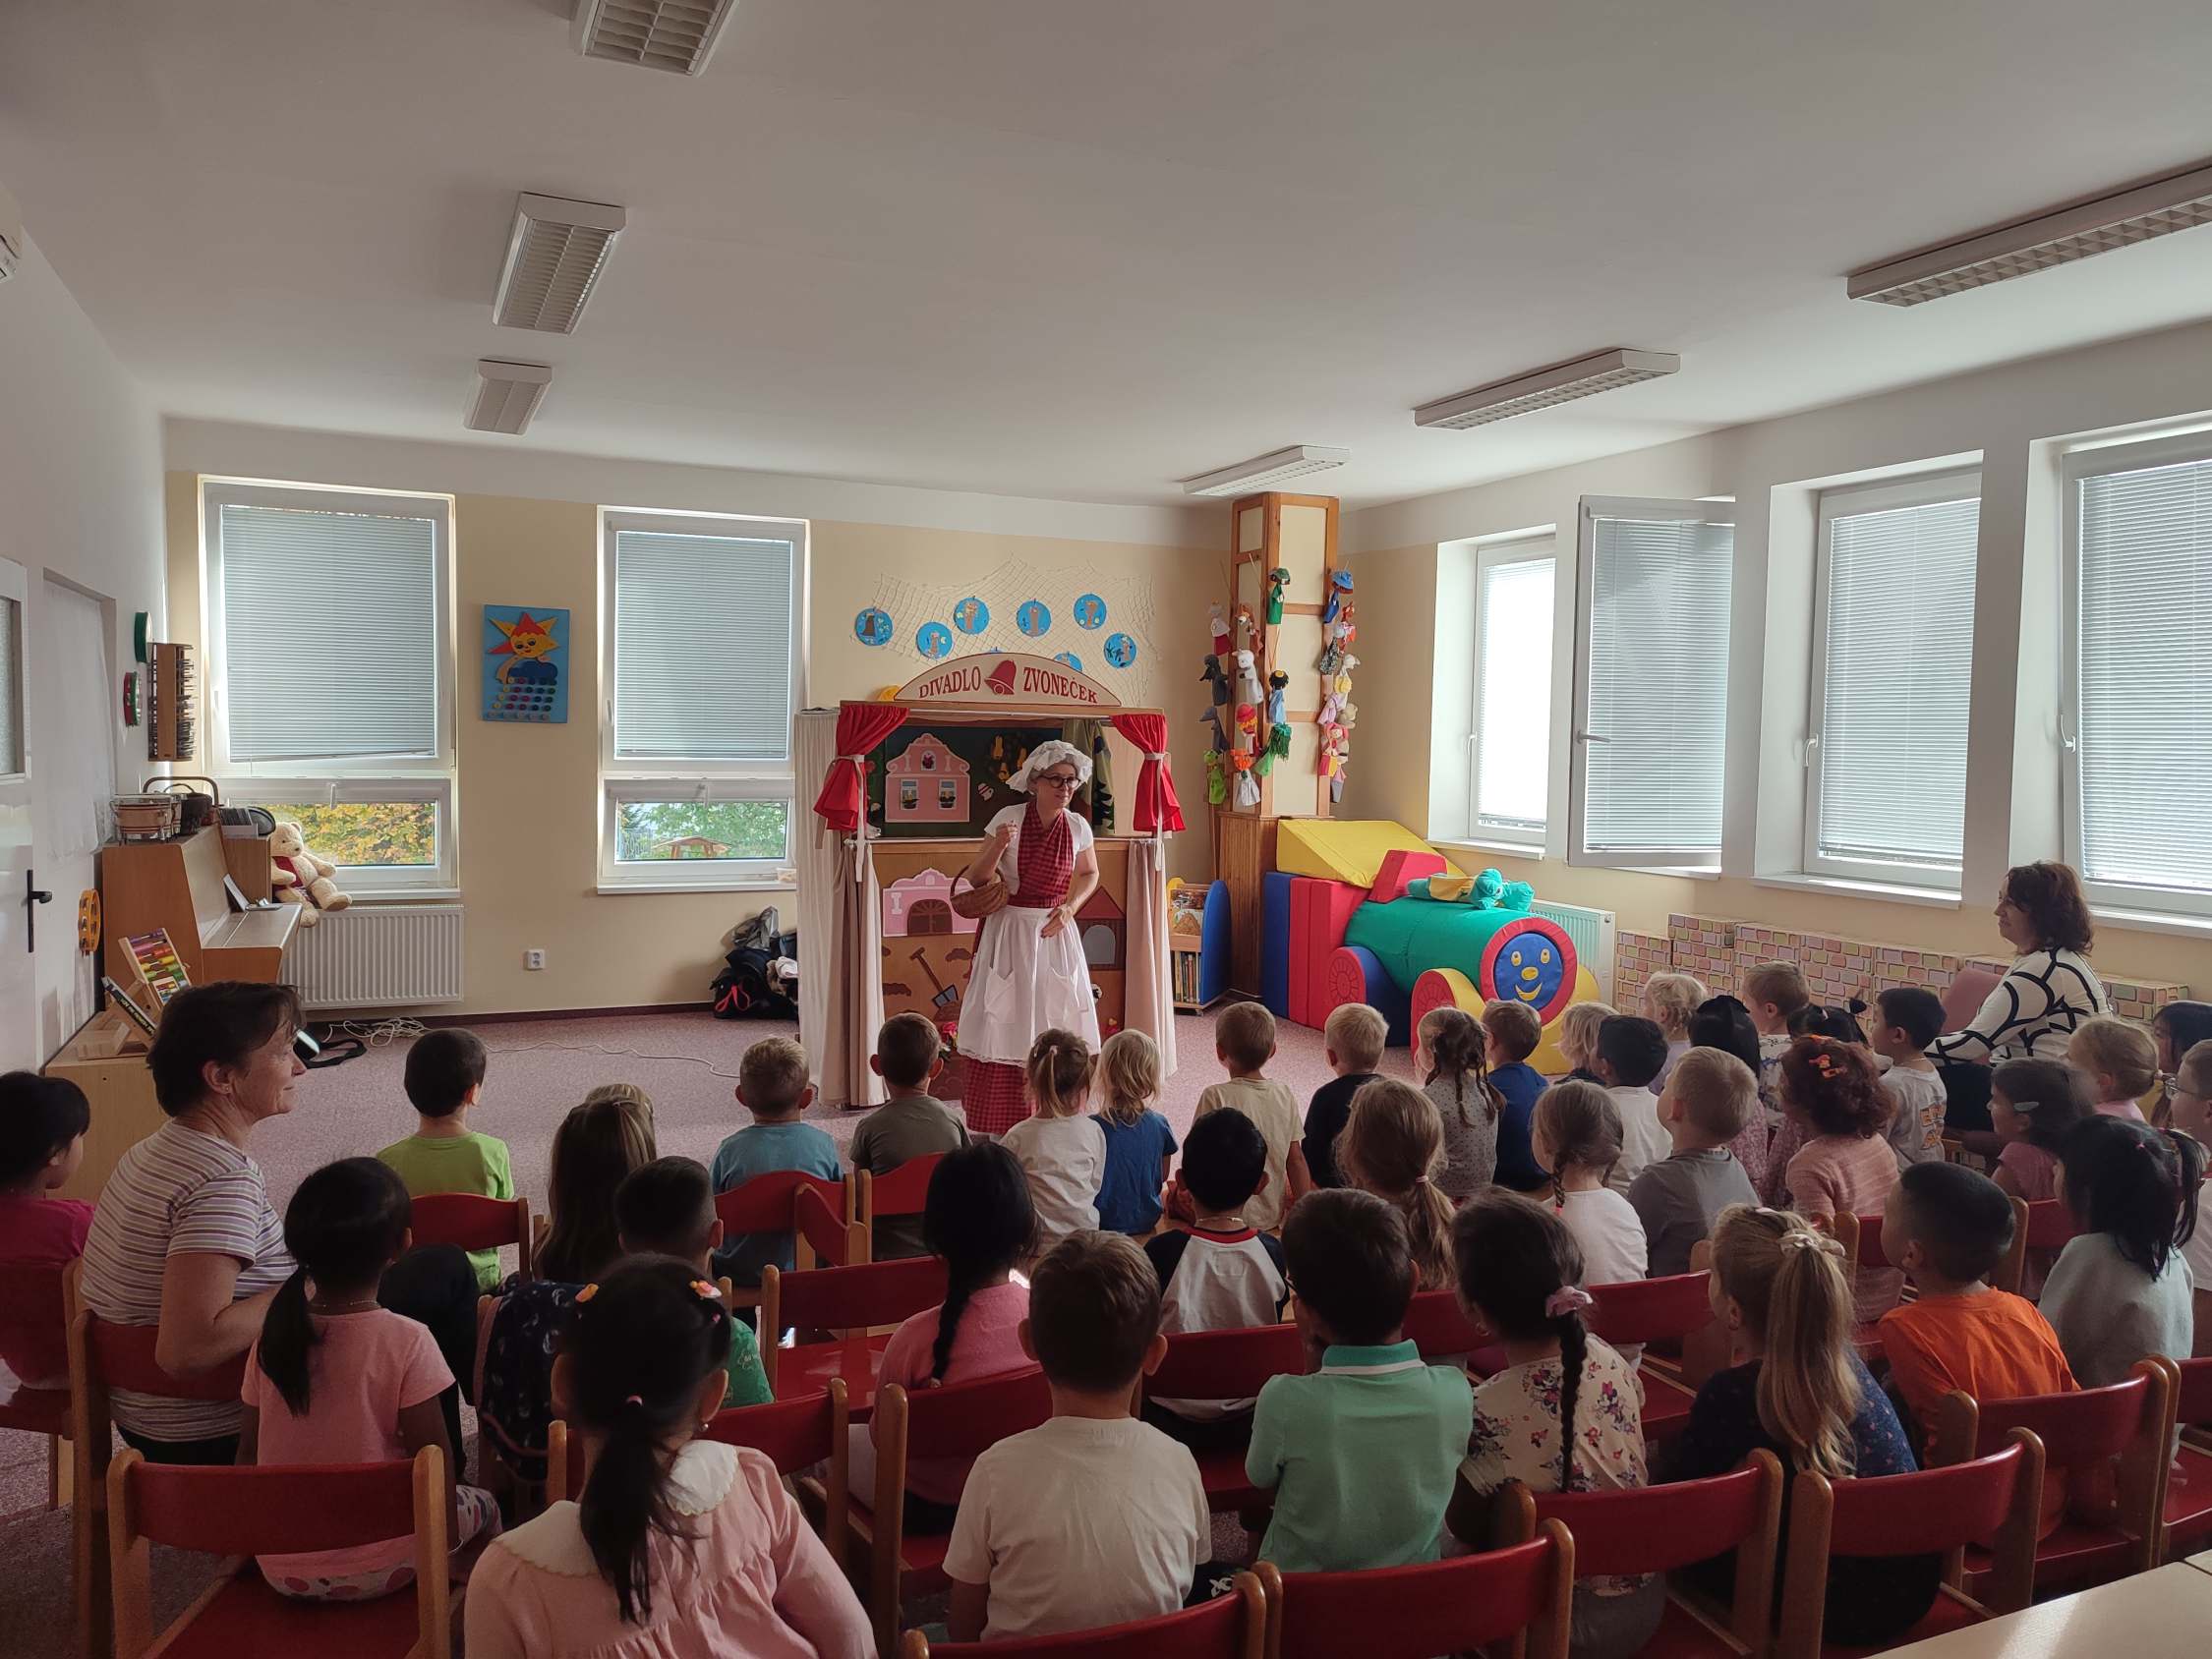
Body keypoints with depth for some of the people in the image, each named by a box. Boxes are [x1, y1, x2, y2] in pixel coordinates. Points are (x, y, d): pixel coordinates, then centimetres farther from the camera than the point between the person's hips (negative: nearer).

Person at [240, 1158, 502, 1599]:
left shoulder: (273, 1337, -5)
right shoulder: (406, 1341, -19)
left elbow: (248, 1450, 4)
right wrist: (447, 1545, 2)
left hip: (282, 1571, 5)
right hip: (379, 1567, -5)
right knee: (481, 1506, 21)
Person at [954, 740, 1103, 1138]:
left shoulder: (1078, 827, -1)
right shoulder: (1008, 818, -11)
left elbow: (1089, 874, 17)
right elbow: (977, 880, -6)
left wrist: (1070, 907, -1)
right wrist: (997, 847, -25)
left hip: (1054, 933, 3)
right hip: (1009, 932, -3)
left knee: (1056, 1026, 5)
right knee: (1006, 1025, -1)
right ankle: (996, 1128, 9)